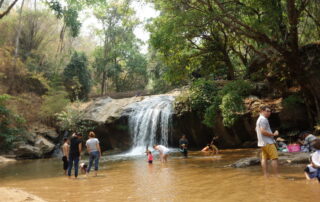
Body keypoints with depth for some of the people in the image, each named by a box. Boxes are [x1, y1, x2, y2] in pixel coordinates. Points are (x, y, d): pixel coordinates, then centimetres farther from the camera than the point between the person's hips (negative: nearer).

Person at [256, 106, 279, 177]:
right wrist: (273, 134, -15)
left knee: (264, 158, 7)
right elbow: (263, 131, -22)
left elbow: (257, 129, 26)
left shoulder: (259, 119, 19)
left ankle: (265, 174, 9)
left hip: (262, 143, 10)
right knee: (274, 158, -8)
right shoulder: (263, 119, -14)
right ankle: (277, 175, -6)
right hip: (268, 142, -10)